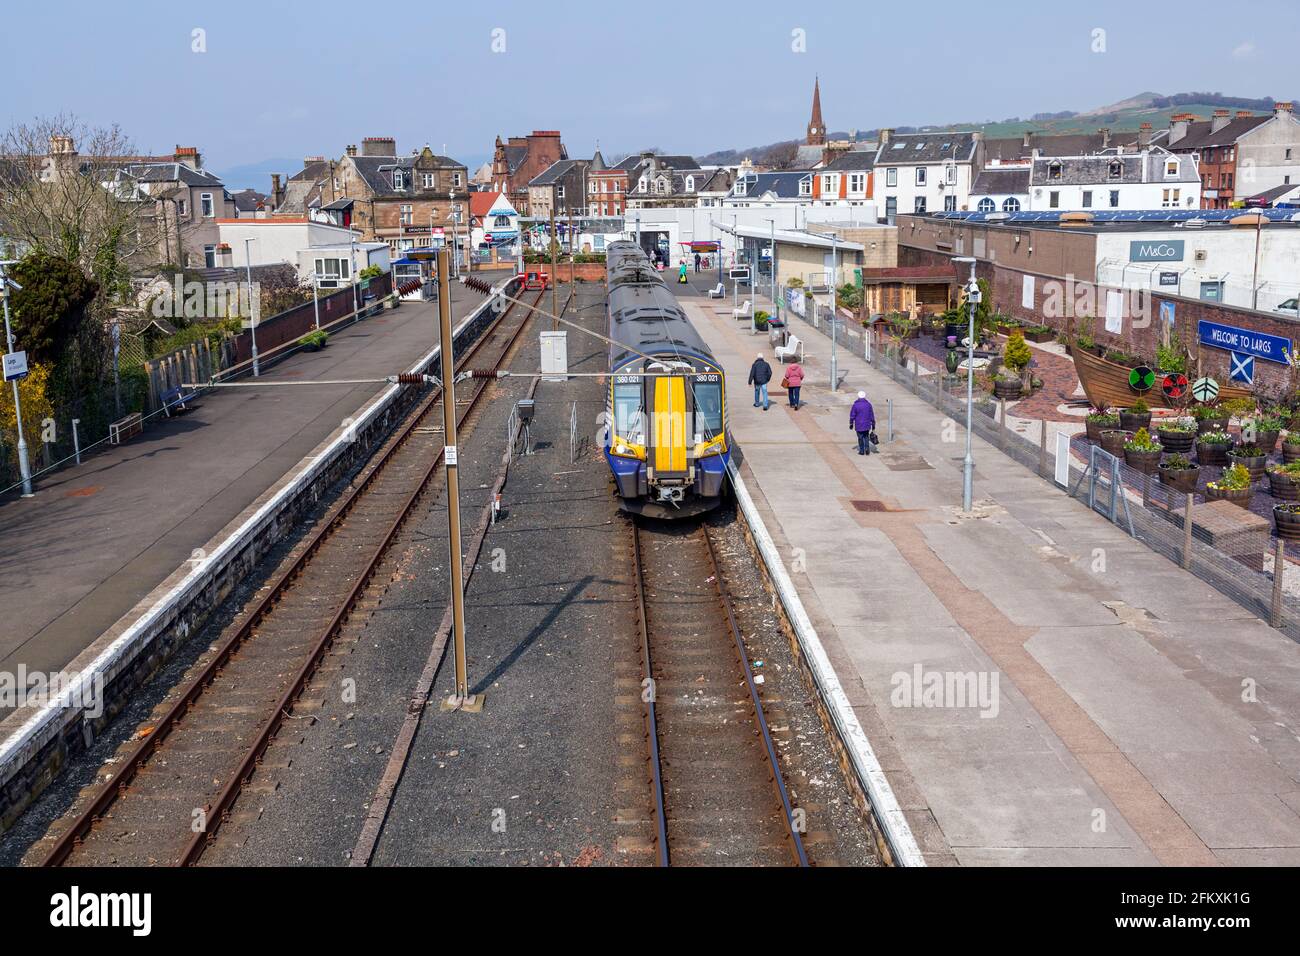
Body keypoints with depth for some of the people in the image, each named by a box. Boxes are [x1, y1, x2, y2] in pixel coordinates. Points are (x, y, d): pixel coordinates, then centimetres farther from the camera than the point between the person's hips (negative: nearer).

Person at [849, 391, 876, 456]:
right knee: (866, 437, 17)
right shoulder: (868, 404, -2)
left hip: (858, 425, -2)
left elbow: (852, 415, -6)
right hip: (867, 425, 2)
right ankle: (867, 448, 0)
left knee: (860, 438, 8)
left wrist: (851, 424, 4)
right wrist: (873, 424, 12)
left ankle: (861, 451, 12)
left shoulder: (855, 405, -10)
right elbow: (872, 415, 3)